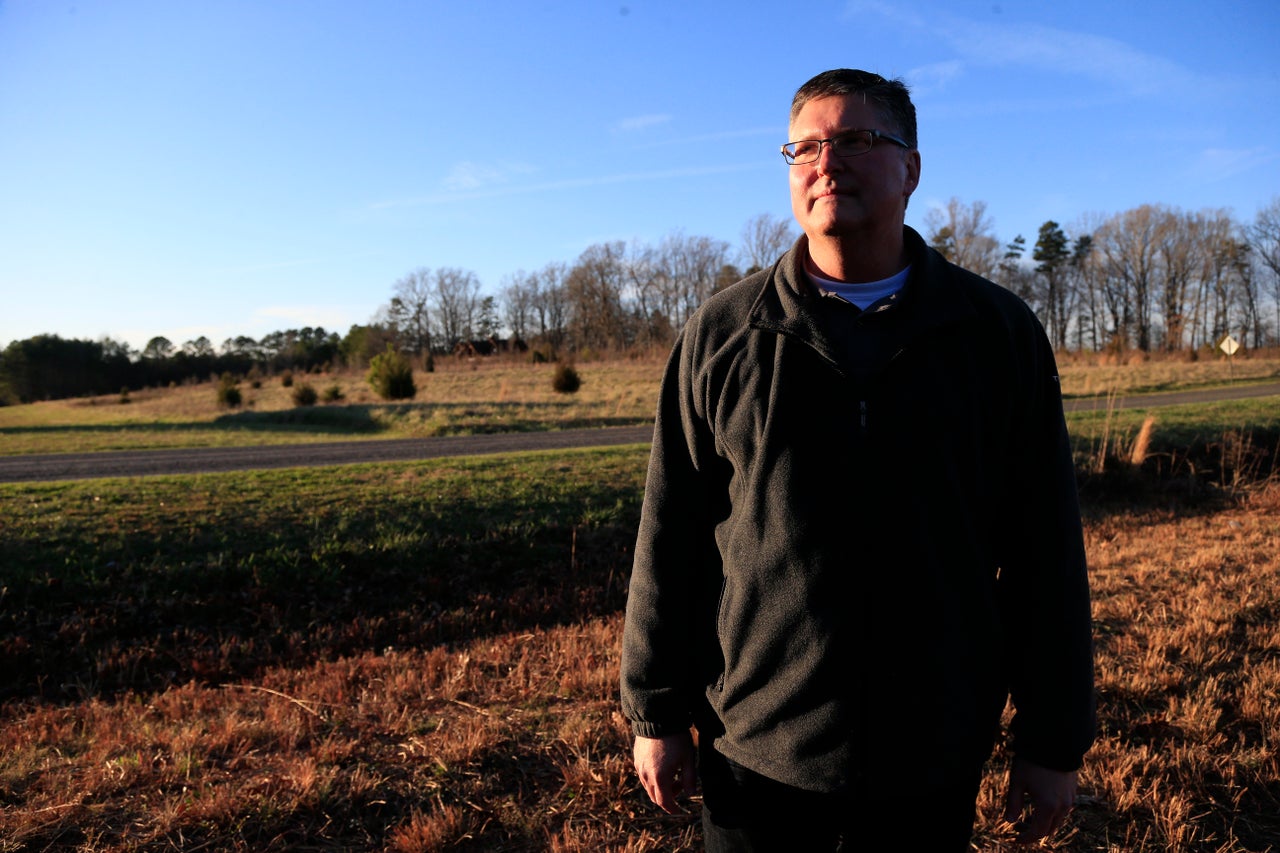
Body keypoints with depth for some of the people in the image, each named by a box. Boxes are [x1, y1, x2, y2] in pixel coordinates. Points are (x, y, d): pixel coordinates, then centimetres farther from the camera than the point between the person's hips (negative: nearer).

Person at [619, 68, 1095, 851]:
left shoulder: (1000, 331, -1)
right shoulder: (721, 336, -3)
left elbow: (1045, 549, 0)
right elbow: (671, 537, -2)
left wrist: (1054, 741, 2)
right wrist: (657, 713, 1)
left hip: (935, 764, 1)